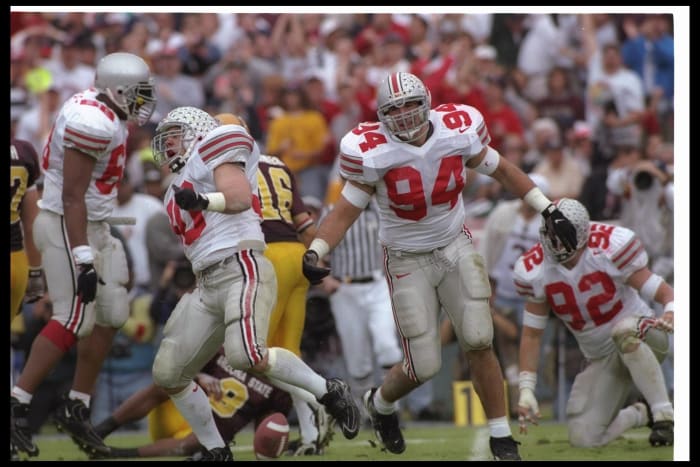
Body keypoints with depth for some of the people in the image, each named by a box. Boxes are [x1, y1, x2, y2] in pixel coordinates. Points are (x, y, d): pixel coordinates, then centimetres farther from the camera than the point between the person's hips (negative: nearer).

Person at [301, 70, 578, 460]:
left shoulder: (459, 129, -11)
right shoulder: (372, 152, -18)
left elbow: (500, 169, 5)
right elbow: (348, 209, -11)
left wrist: (549, 210, 5)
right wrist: (315, 253, -25)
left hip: (456, 247, 2)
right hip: (408, 262, -2)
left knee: (479, 343, -10)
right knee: (424, 367, -1)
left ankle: (501, 437, 3)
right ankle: (381, 403, 33)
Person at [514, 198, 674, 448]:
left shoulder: (610, 248, -22)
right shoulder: (535, 270, -9)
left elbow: (661, 291, -17)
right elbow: (531, 334, 0)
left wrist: (670, 314, -40)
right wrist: (526, 390, -4)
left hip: (642, 336, -4)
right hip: (602, 359, 4)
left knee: (623, 332, -41)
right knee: (583, 439, -10)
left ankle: (664, 415, -26)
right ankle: (641, 415, 20)